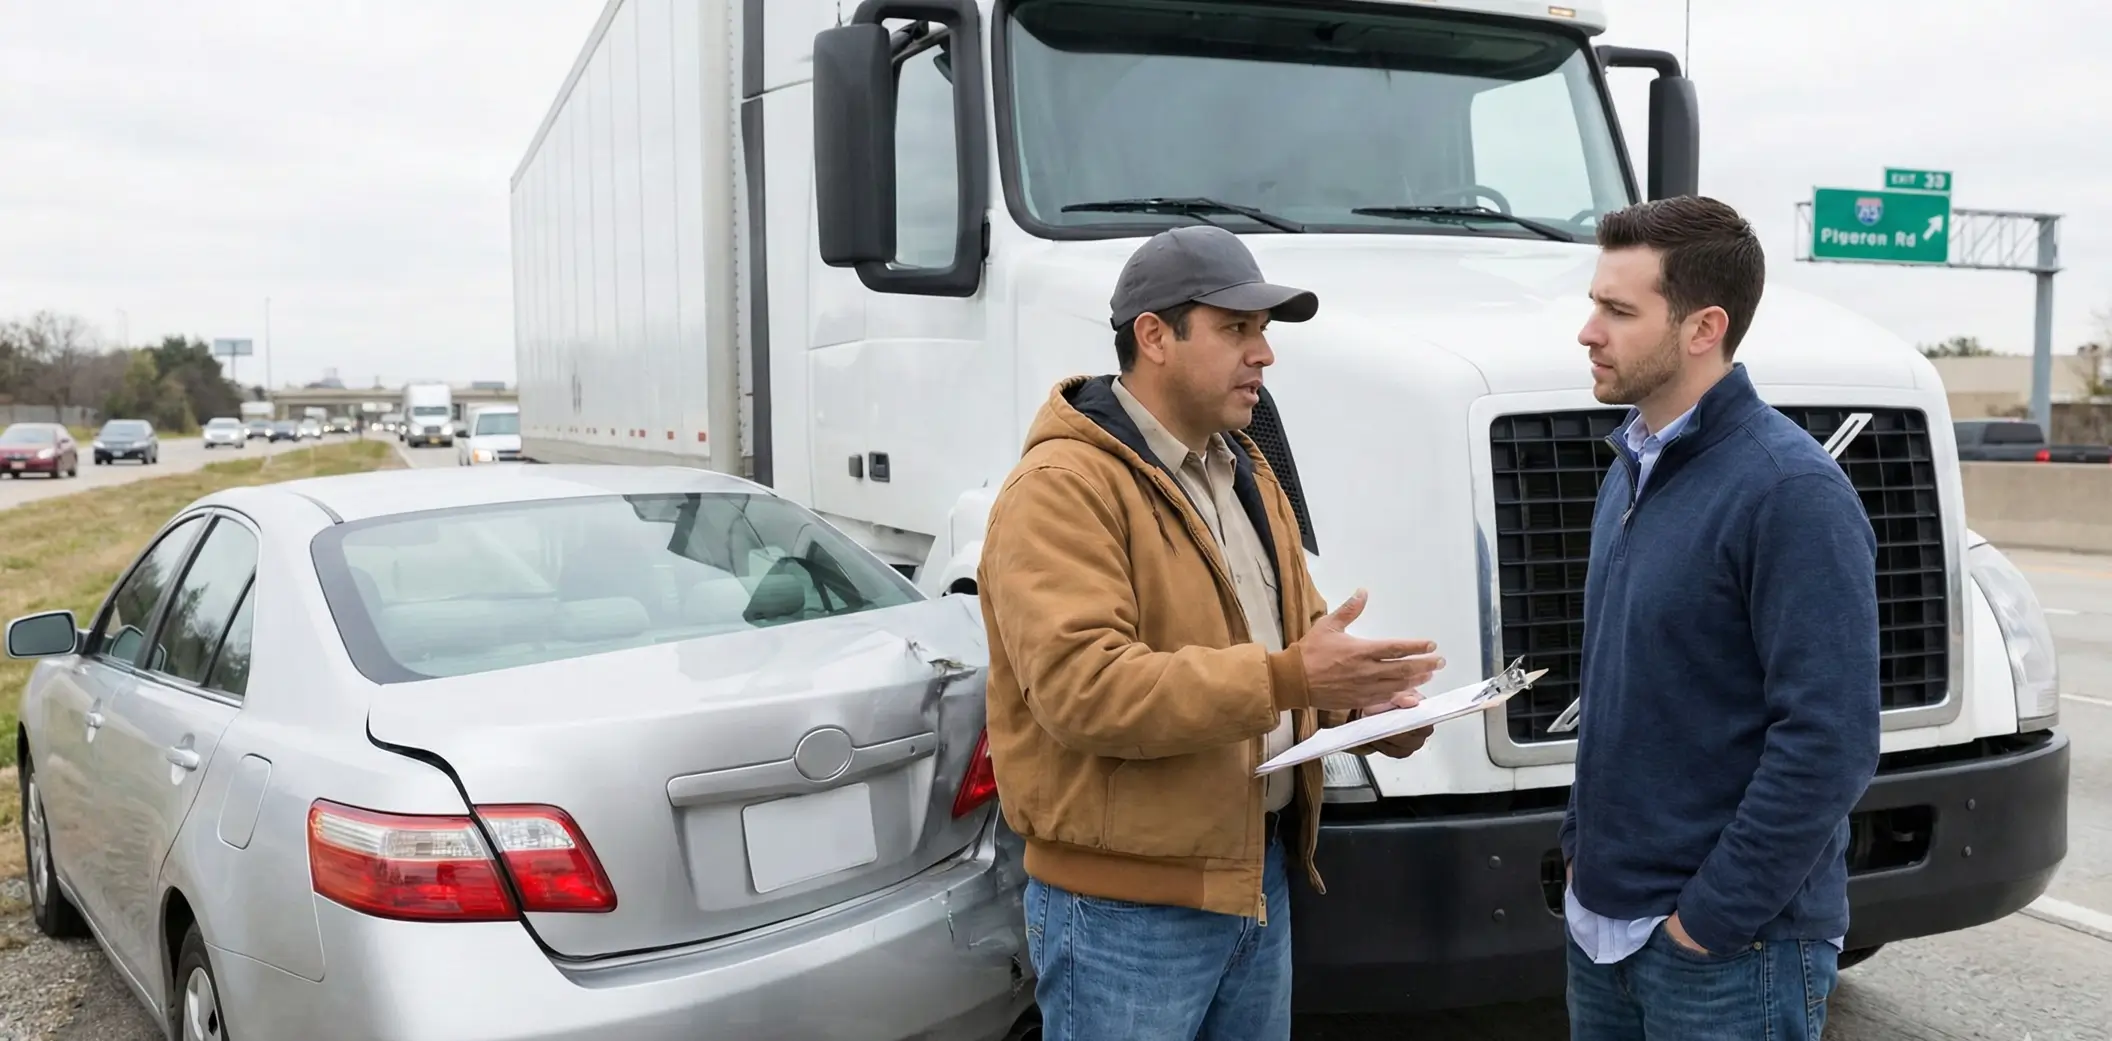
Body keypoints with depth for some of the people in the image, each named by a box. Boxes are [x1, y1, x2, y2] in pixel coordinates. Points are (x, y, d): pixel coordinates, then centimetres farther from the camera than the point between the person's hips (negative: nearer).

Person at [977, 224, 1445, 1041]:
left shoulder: (1244, 473, 12)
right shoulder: (1062, 488, -18)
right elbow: (1080, 686, -28)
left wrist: (1358, 704, -2)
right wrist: (1286, 679, -30)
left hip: (1258, 877, 8)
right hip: (1125, 903, -8)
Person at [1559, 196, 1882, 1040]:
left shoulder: (1791, 492, -18)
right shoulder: (1632, 468, 8)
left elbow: (1829, 741, -22)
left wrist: (1714, 917, -18)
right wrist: (1583, 839, 12)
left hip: (1731, 944, -8)